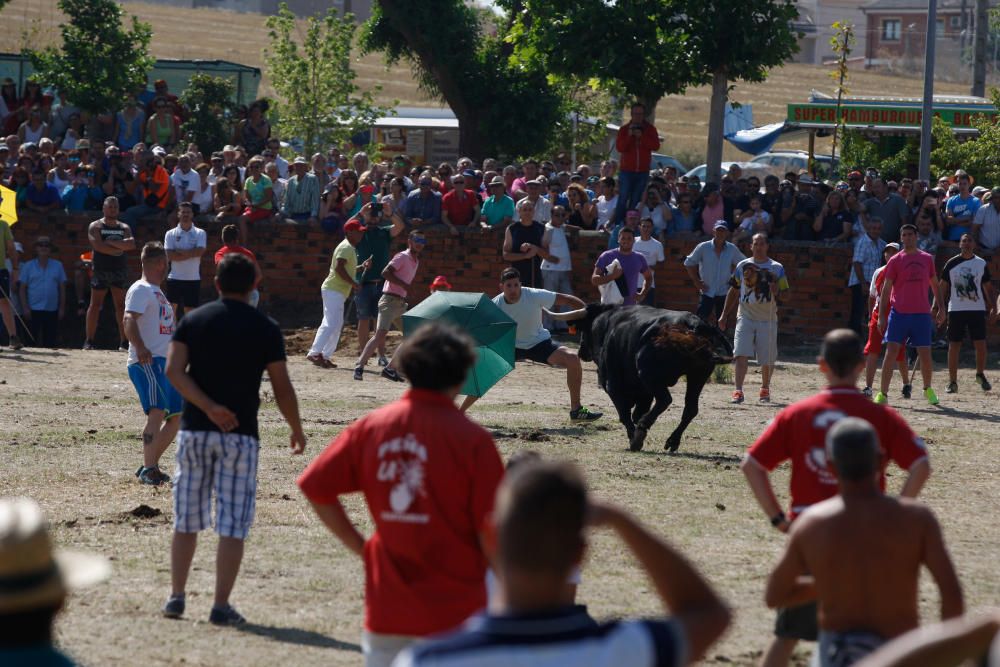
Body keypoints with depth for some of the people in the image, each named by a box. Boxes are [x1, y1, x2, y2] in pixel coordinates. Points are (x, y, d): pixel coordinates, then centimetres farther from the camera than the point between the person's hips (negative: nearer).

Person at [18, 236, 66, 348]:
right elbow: (23, 288, 5)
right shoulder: (29, 266, 6)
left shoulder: (58, 266, 9)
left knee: (50, 342, 2)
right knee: (34, 341, -4)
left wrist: (62, 308, 4)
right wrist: (26, 308, -4)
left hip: (52, 309, 1)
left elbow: (62, 288, 10)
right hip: (34, 309, -1)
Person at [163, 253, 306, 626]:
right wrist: (296, 429, 12)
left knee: (186, 521, 12)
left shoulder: (193, 320, 6)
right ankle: (221, 606, -4)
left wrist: (208, 407, -12)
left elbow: (174, 370, -7)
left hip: (194, 429, 3)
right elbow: (281, 388, -1)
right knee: (233, 524, 0)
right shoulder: (265, 329, -1)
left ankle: (176, 597, 15)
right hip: (240, 434, -3)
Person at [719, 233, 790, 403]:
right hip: (746, 316, 0)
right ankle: (738, 391, -15)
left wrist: (775, 286, -21)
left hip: (768, 318, 0)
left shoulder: (777, 268, 1)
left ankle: (765, 389, 29)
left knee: (768, 359, 6)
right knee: (741, 355, -14)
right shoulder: (742, 266, 7)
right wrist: (724, 315, 11)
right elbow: (733, 292, 14)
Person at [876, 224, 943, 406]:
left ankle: (928, 389, 25)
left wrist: (939, 307, 12)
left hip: (921, 314, 2)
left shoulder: (927, 259, 9)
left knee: (925, 355, 3)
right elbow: (886, 289, 1)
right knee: (891, 352, -8)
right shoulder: (895, 261, 2)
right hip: (898, 313, -2)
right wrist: (881, 316, -4)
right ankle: (883, 393, -5)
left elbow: (934, 285, 19)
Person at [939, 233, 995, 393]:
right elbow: (943, 288, 6)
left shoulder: (981, 264, 6)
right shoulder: (951, 264, 2)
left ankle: (980, 374, 18)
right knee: (954, 346, 0)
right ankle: (952, 382, 7)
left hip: (977, 309, 1)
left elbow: (988, 288, 11)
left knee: (981, 344, -5)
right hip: (956, 309, -1)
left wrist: (993, 308, 1)